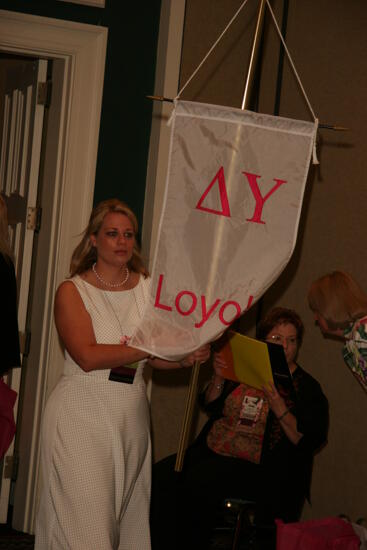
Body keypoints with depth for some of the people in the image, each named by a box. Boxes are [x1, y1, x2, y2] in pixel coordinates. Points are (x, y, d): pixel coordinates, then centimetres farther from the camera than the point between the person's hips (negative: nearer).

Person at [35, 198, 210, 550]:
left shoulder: (147, 288, 9)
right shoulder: (72, 291, -3)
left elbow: (155, 359, 11)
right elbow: (88, 356, -16)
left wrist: (186, 358, -9)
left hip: (131, 415, 4)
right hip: (82, 415, -4)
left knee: (125, 516, 5)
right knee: (85, 522, -8)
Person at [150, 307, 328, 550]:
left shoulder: (307, 388, 1)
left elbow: (310, 441, -9)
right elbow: (211, 406, 17)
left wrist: (280, 410, -21)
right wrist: (219, 378, -1)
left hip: (253, 465, -6)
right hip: (211, 451, 6)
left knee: (196, 483, -32)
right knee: (161, 475, -19)